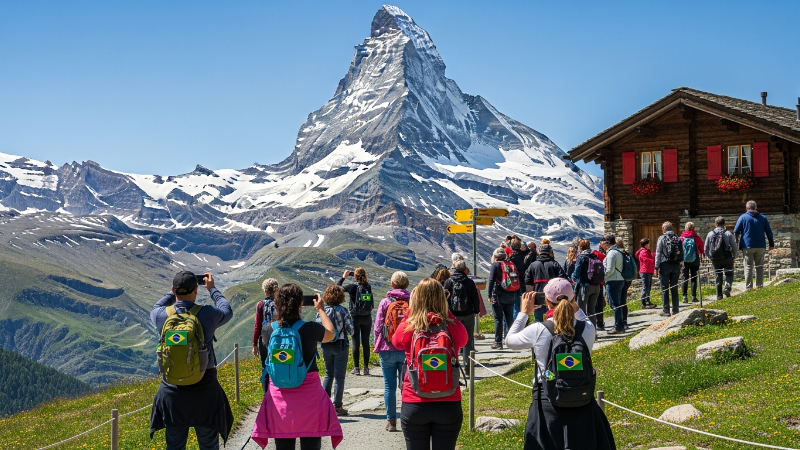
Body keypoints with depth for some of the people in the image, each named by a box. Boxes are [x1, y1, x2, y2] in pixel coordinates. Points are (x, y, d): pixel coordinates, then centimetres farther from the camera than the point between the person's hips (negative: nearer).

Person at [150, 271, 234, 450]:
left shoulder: (162, 315, -8)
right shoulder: (207, 314, -14)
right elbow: (227, 311, 10)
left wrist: (174, 292, 23)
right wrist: (212, 289, 22)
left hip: (173, 390, 2)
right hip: (204, 388, -2)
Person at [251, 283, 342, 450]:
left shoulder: (268, 329, -6)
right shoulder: (310, 328, -13)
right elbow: (331, 334, 9)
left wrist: (283, 309, 23)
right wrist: (320, 309, 21)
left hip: (279, 395, 3)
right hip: (309, 394, -3)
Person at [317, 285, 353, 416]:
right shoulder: (343, 311, -13)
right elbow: (350, 330, -10)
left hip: (325, 345, 4)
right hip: (341, 345, -4)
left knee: (329, 374, 18)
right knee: (339, 376, 3)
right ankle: (337, 407, 5)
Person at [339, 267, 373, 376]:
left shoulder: (353, 286, -12)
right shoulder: (368, 286, 0)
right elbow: (363, 280, 23)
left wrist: (343, 277, 13)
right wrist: (351, 273, 24)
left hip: (355, 317, -3)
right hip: (367, 317, 3)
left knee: (356, 342, 1)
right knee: (366, 342, 8)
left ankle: (356, 368, 2)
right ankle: (366, 368, 11)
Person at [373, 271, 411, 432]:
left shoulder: (385, 302, -5)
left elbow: (377, 327, -3)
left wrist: (377, 345, 11)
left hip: (388, 349, -1)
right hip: (408, 350, 1)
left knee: (389, 386, 5)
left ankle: (391, 421, 8)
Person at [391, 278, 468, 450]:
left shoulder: (408, 328, -9)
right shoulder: (454, 328, -8)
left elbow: (396, 341, 14)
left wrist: (410, 313, 10)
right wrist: (445, 312, 10)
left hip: (414, 405, 0)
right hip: (448, 404, 1)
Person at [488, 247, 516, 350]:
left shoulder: (495, 265, -5)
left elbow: (491, 281, -12)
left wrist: (490, 295, -10)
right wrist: (514, 295, 12)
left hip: (498, 296, -5)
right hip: (510, 296, 5)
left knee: (498, 319, -1)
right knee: (509, 318, 12)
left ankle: (498, 342, -1)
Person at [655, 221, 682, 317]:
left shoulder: (662, 238, -6)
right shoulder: (678, 239, 6)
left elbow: (658, 254, -9)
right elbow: (682, 254, 9)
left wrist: (656, 267, -5)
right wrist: (679, 266, 16)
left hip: (665, 265, -4)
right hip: (676, 266, 4)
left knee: (664, 289, 0)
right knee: (674, 288, 10)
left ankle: (666, 311, -1)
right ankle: (675, 310, 12)